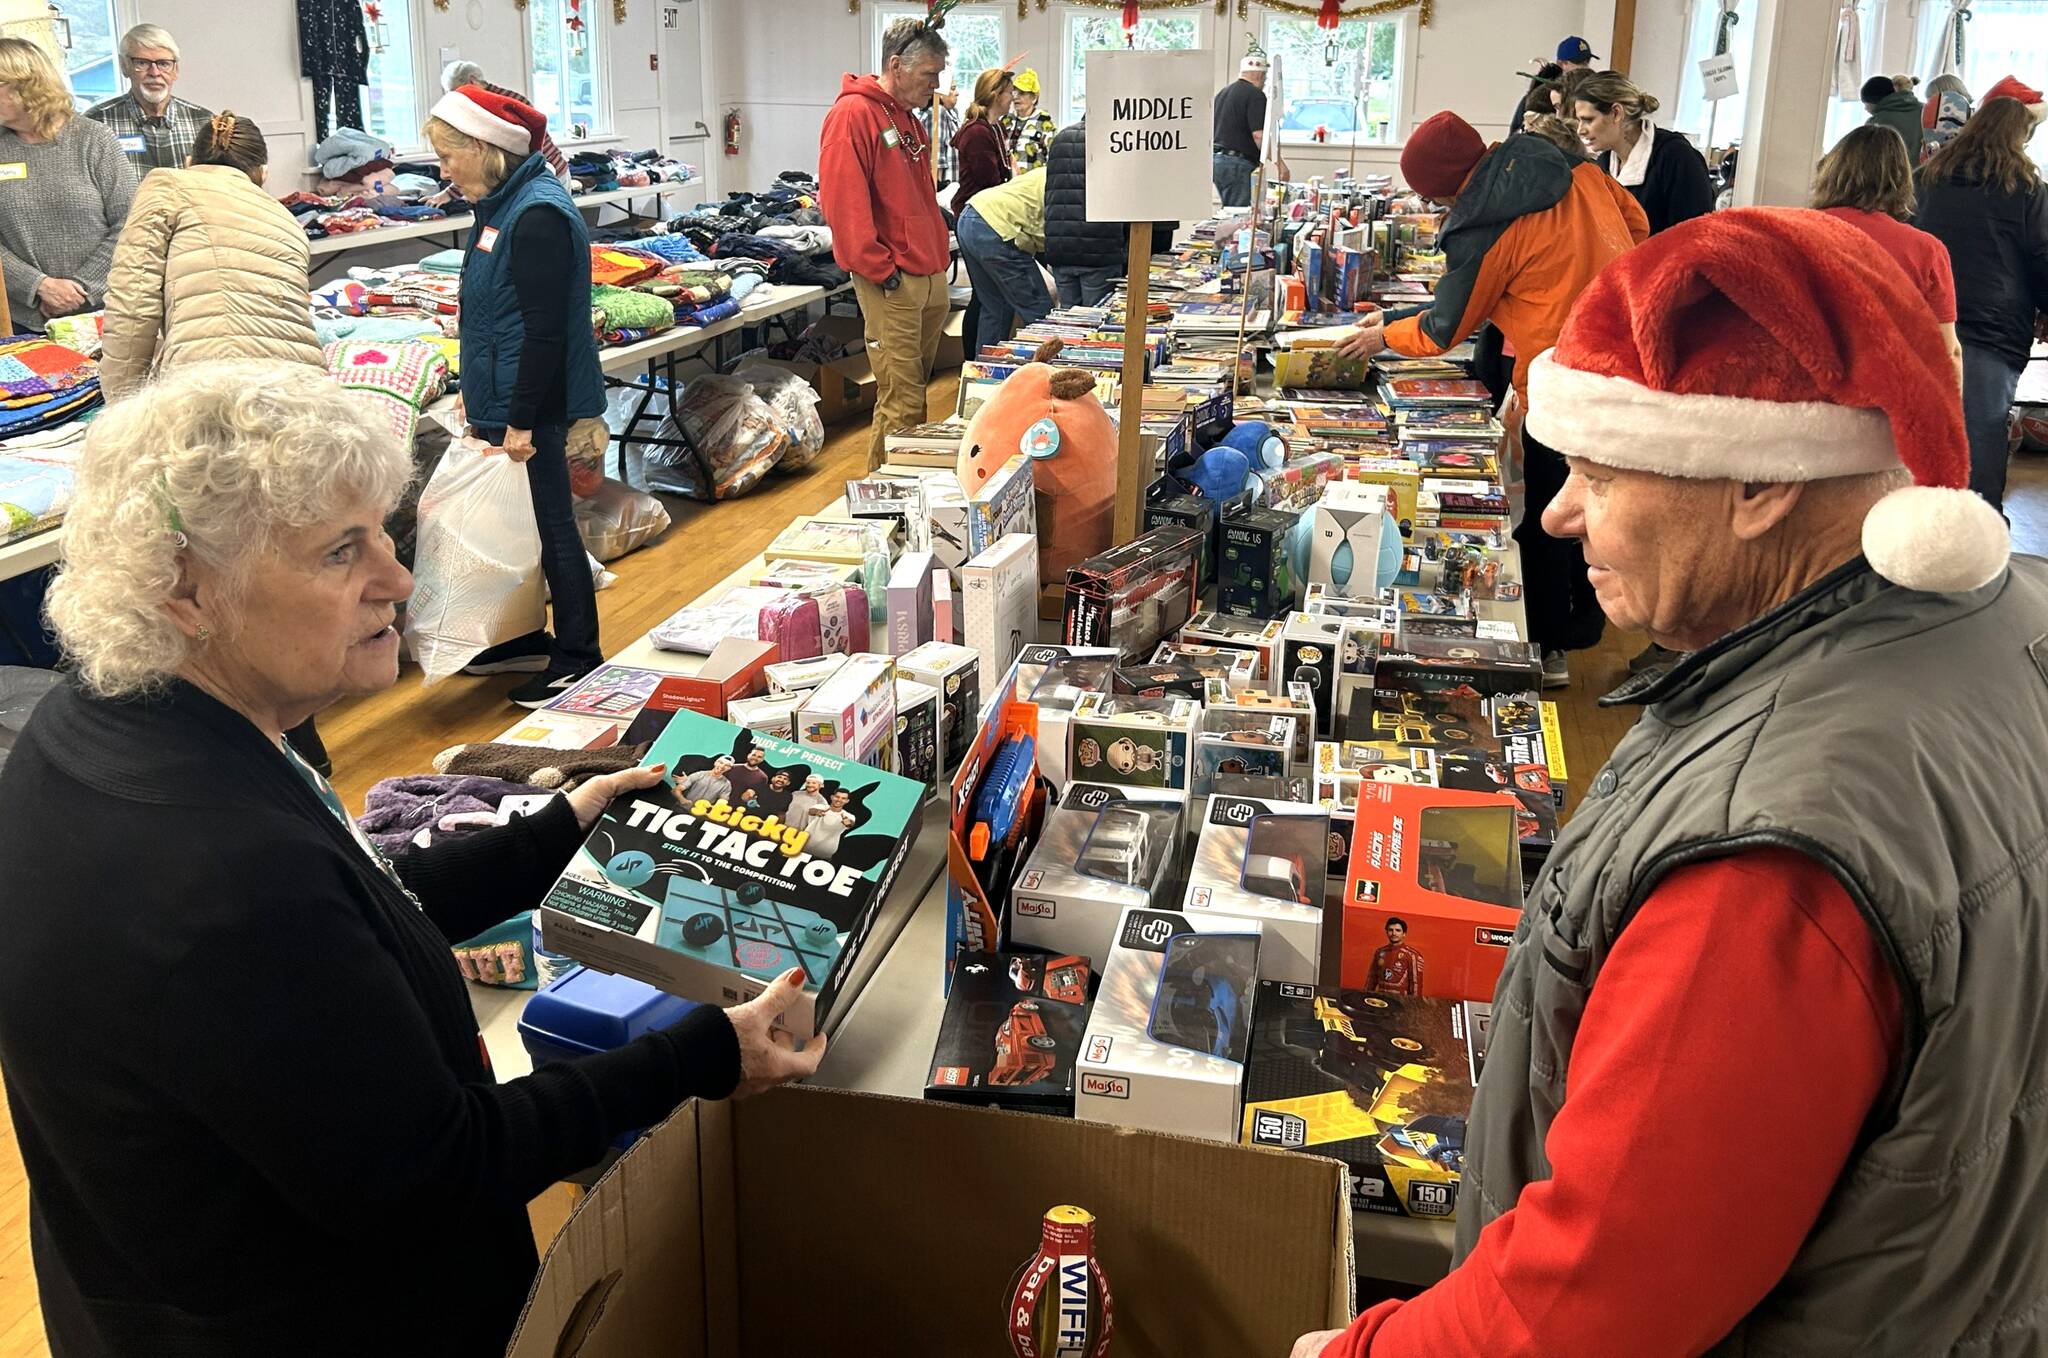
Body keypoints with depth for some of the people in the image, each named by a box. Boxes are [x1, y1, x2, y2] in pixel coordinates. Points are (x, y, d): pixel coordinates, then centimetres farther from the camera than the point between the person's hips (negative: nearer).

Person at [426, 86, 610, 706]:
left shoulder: (538, 215, -19)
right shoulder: (503, 204, 12)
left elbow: (544, 330, -22)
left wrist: (521, 420, -22)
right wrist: (476, 392, 23)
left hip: (533, 408, -10)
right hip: (501, 401, 10)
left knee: (551, 528, -1)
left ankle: (578, 659, 10)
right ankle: (526, 640, 30)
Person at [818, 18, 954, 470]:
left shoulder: (908, 120, 18)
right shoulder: (853, 114, -11)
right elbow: (842, 202, -18)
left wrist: (942, 256, 17)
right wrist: (881, 270, -18)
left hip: (931, 279, 9)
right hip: (892, 283, -9)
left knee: (915, 393, 14)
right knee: (901, 404, -7)